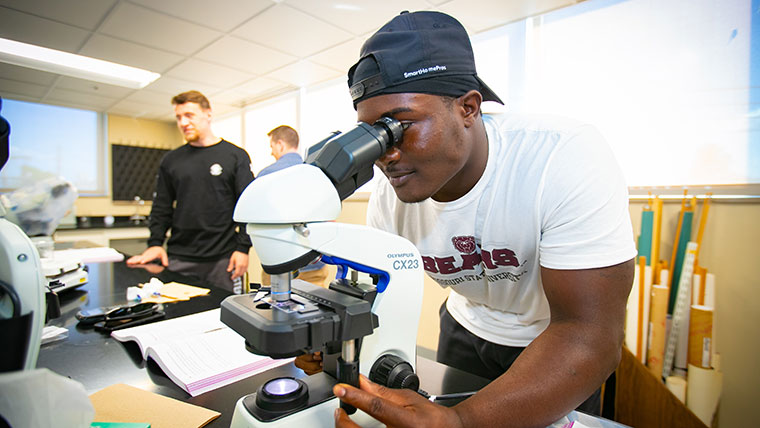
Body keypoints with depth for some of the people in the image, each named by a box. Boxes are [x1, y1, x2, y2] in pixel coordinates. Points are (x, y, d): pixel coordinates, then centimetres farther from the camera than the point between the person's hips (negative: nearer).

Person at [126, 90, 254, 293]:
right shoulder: (171, 160, 12)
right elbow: (162, 207, 15)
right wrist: (155, 243, 1)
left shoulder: (236, 156, 2)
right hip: (178, 260, 3)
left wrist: (243, 248, -9)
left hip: (223, 259, -3)